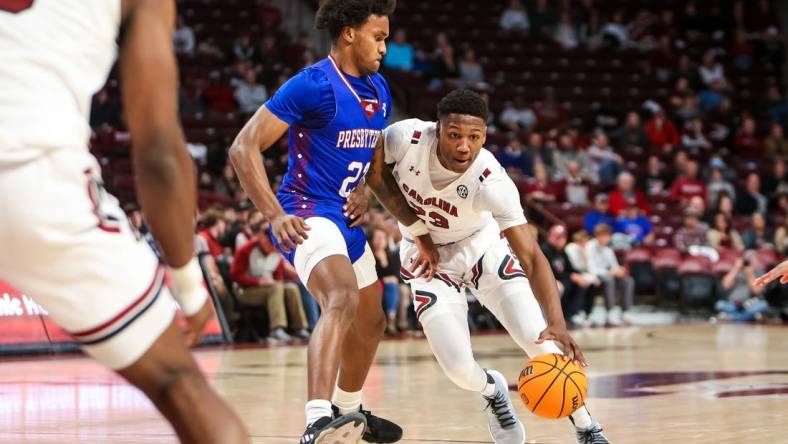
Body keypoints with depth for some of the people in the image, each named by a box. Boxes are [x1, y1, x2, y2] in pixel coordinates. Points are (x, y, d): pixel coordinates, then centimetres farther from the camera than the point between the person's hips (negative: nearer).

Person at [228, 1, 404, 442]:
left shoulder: (380, 91, 9)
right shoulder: (312, 84, -17)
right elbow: (244, 148, -20)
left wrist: (364, 191, 3)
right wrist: (276, 215, -30)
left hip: (347, 218, 9)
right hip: (308, 214, -9)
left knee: (371, 322, 22)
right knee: (342, 298, -34)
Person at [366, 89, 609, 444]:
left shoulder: (491, 182, -33)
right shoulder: (407, 137, -31)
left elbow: (532, 258, -36)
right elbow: (375, 172, -7)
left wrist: (557, 325, -50)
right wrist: (417, 232, -13)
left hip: (482, 245, -1)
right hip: (428, 255, 1)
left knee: (544, 344, -17)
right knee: (458, 369, -11)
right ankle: (492, 391, 27)